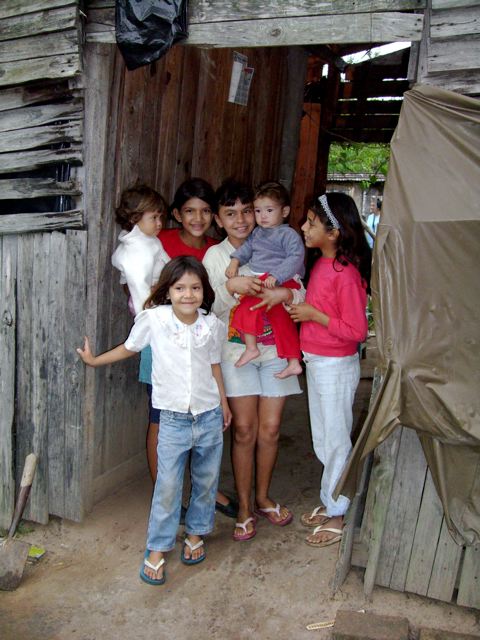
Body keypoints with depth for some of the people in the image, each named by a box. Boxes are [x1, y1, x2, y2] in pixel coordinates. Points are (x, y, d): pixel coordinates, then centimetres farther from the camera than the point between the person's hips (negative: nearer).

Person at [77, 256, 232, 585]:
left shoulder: (213, 326, -6)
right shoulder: (153, 319, -13)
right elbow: (130, 348, 6)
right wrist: (94, 360, 16)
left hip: (210, 416, 3)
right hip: (174, 419, -2)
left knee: (206, 481, 15)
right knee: (168, 487, 2)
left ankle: (196, 532, 38)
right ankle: (157, 548, 22)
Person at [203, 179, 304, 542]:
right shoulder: (215, 255, 2)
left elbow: (301, 293, 4)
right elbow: (208, 307, -6)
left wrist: (286, 293, -18)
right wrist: (231, 286, -23)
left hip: (275, 348, 2)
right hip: (235, 347, -1)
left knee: (270, 428, 6)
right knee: (244, 429, 0)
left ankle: (263, 498, 29)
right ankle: (244, 507, 19)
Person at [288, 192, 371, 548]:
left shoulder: (346, 272, -21)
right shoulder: (321, 264, 4)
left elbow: (356, 330, -21)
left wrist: (313, 314, -20)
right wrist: (295, 301, 1)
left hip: (336, 366, -9)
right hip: (316, 362, 9)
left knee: (337, 441, 7)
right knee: (323, 440, 20)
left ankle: (336, 516, 25)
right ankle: (329, 502, 38)